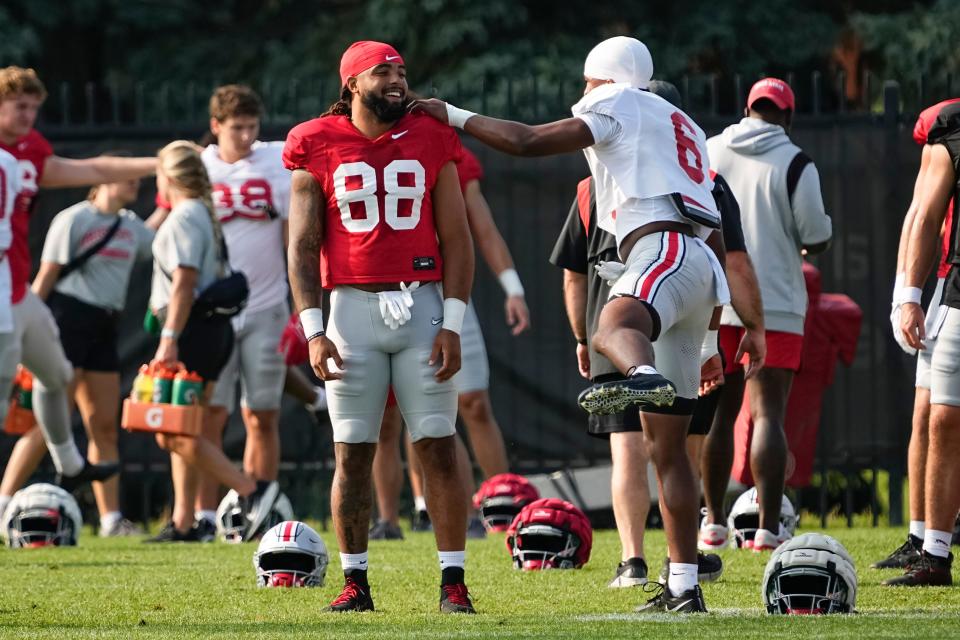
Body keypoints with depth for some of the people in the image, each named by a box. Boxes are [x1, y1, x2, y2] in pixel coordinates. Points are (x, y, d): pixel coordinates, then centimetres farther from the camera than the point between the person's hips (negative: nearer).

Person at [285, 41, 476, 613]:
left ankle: (454, 582, 2)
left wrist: (452, 324, -4)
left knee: (439, 450, -2)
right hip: (352, 307, 0)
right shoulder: (320, 147, 2)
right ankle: (355, 582, 10)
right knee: (352, 454, 2)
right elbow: (303, 247, 3)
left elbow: (456, 239, 4)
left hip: (421, 305, 0)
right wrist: (313, 329, -5)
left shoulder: (431, 143, 5)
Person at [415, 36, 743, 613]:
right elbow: (717, 238, 35)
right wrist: (710, 335, 37)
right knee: (667, 442, 11)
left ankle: (642, 377, -80)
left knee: (615, 326, -42)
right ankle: (683, 588, 13)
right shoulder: (685, 130, 35)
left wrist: (454, 116, 10)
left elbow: (528, 142, -1)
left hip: (665, 247, -9)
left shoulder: (619, 105, 9)